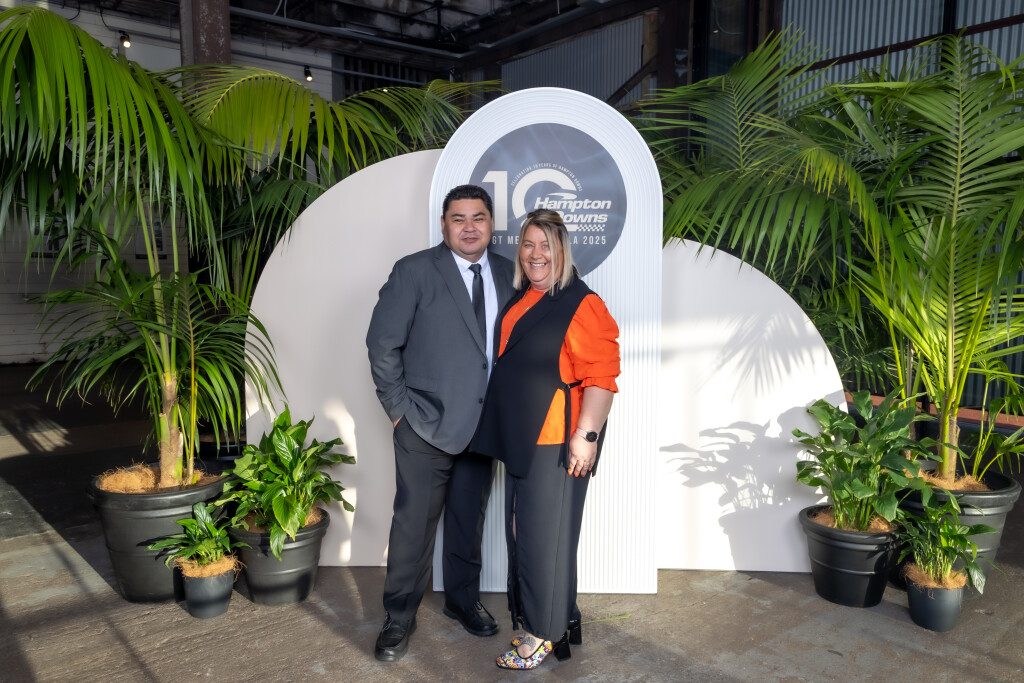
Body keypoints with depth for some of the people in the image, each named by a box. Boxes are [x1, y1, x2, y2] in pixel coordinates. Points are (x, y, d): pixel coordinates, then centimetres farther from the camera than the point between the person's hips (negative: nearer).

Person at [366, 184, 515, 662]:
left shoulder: (507, 274, 5)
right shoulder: (414, 271, -8)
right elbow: (382, 342, -7)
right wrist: (398, 406, -8)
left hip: (484, 423, 4)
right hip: (427, 424, -4)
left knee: (469, 519, 18)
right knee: (415, 522, 5)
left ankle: (463, 599, 38)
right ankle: (399, 617, 24)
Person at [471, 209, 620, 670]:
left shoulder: (581, 304, -14)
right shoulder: (519, 299, 11)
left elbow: (600, 377, -19)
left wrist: (587, 435, -23)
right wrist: (503, 428, 21)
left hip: (556, 439, -8)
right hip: (518, 434, 8)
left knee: (543, 530, 2)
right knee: (521, 525, 18)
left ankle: (544, 632, 20)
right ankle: (537, 611, 36)